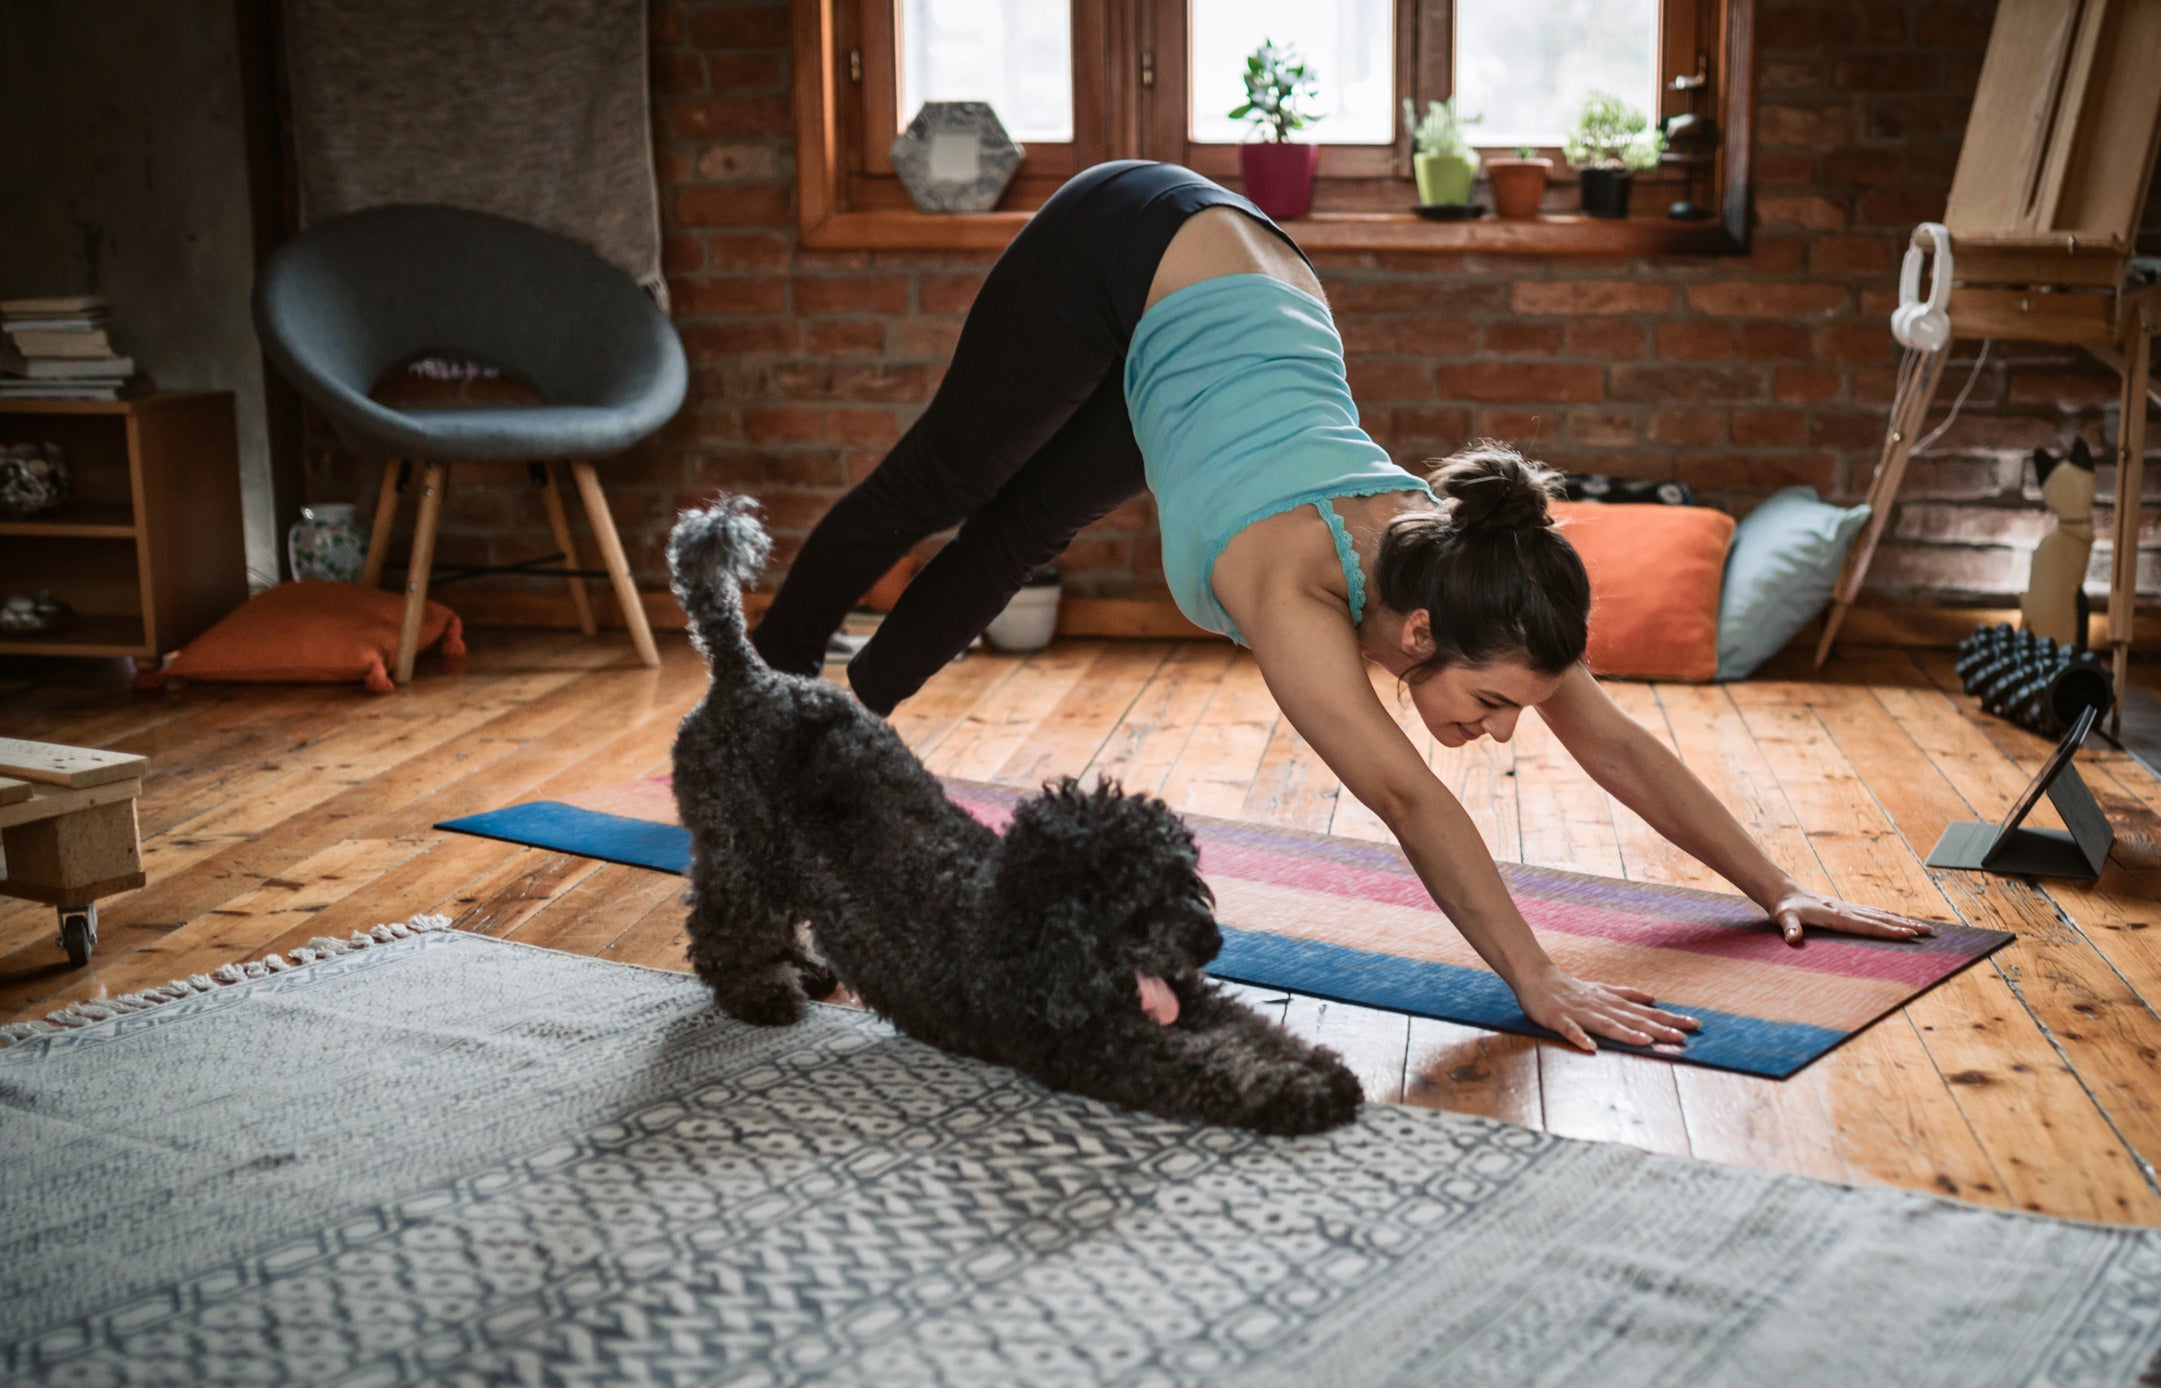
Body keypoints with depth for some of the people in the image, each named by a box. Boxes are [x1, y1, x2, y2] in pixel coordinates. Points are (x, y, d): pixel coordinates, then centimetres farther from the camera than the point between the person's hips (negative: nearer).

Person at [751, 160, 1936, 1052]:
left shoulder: (1460, 564, -25)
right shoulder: (1293, 581, -42)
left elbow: (1616, 746, -18)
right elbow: (1408, 800, -50)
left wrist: (1777, 890, -19)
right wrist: (1535, 983, -55)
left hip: (1247, 275, 5)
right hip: (1125, 256, -5)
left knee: (1020, 534, 21)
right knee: (938, 484, 18)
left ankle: (847, 720, 45)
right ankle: (758, 710, 44)